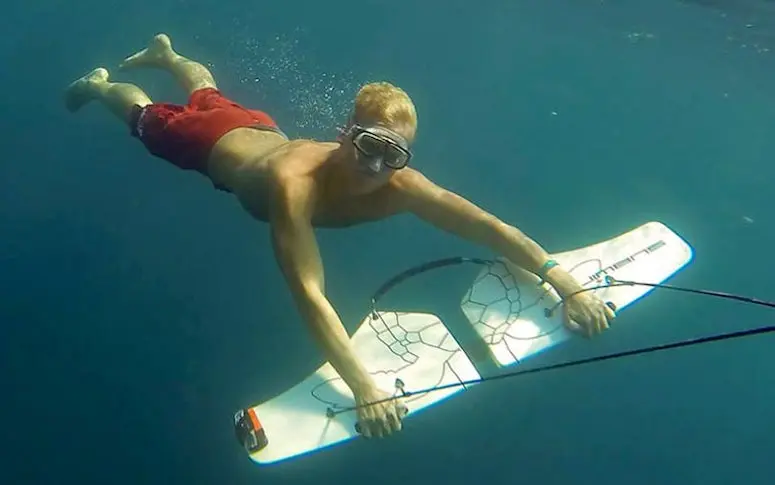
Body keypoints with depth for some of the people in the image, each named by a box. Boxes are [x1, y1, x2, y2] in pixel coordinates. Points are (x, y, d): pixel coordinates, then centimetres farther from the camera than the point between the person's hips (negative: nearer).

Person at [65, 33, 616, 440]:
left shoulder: (399, 186, -39)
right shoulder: (296, 183, -52)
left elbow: (489, 226, -42)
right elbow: (309, 294, -60)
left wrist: (567, 284, -54)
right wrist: (365, 387, -67)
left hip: (263, 132, 5)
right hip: (215, 141, -5)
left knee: (209, 92, 36)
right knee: (147, 116, 27)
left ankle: (165, 53, 65)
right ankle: (99, 84, 57)